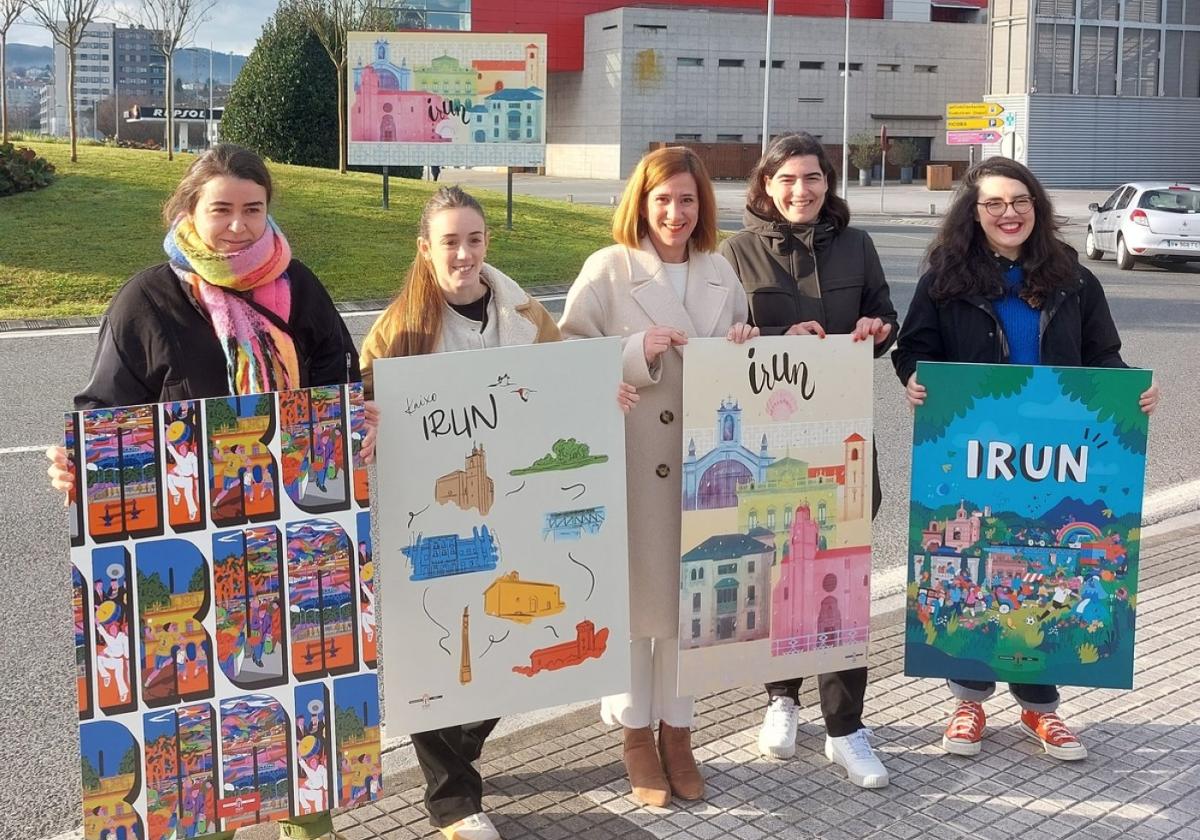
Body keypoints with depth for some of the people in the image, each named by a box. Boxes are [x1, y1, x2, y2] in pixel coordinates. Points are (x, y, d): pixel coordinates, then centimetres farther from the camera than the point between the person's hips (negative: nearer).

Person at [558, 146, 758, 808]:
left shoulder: (721, 272, 12)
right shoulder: (608, 269, -3)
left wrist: (746, 347, -3)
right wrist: (639, 350, -20)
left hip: (701, 462, 4)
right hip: (629, 462, -4)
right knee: (634, 596, 3)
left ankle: (677, 729, 25)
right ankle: (637, 736, 19)